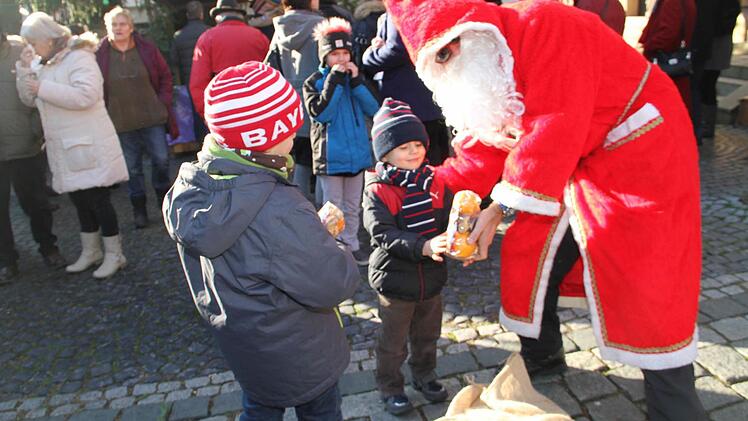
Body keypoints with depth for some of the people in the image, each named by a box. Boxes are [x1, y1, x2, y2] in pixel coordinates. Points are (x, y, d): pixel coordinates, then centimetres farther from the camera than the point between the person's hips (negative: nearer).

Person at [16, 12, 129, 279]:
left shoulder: (79, 58, -11)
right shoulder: (44, 65, 15)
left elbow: (85, 95, -25)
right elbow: (29, 100, 13)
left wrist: (43, 88, -20)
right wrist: (25, 69, 0)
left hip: (88, 146, -8)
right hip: (65, 148, 8)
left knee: (97, 200, -3)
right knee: (81, 201, 15)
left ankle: (114, 254, 9)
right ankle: (90, 252, 28)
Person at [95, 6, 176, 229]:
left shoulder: (147, 49, 0)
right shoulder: (100, 55, -2)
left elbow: (165, 77, 5)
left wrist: (163, 103, -2)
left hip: (152, 118, 0)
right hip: (121, 122, 0)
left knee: (161, 160, 2)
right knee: (132, 168, 7)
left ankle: (164, 199, 25)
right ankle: (139, 209, 20)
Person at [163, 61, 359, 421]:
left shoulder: (187, 189, -14)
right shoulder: (279, 212, -39)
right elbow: (334, 284, -30)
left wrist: (313, 231, -6)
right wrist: (331, 247, -9)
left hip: (239, 346, 6)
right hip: (299, 356, -6)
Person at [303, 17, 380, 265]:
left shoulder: (355, 76, 8)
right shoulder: (314, 82, -4)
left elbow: (374, 109, -2)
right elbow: (320, 113, -18)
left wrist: (356, 81, -13)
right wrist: (335, 81, -19)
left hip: (357, 152, 4)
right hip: (331, 155, -4)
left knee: (353, 206, 15)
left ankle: (351, 244, 28)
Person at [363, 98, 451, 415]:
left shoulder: (435, 181, -3)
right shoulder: (377, 190, -17)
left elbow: (450, 220, -3)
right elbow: (384, 234, -27)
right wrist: (422, 247, -39)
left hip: (431, 275, 5)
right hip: (395, 279, -4)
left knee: (427, 335, 24)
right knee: (393, 341, 14)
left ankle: (424, 375, 48)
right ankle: (390, 387, 36)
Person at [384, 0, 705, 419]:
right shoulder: (480, 71, 4)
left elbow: (553, 129, -31)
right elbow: (486, 146, 5)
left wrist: (502, 205, -28)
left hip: (642, 155, -8)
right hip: (574, 168, 9)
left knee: (644, 282, -7)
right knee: (531, 257, 10)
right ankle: (542, 358, 32)